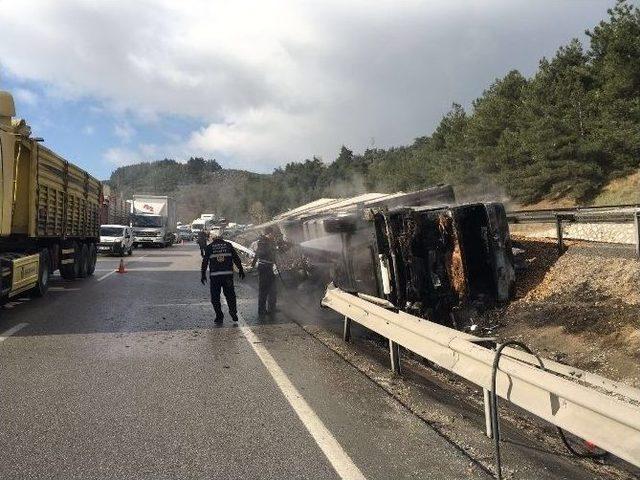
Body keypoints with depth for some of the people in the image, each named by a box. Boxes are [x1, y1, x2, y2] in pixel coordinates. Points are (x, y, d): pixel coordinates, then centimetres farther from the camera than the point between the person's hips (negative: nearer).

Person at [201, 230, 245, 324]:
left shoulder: (209, 247, 4)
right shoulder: (228, 245, 6)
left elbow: (205, 261, 3)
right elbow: (236, 259, 7)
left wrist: (203, 275, 9)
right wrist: (241, 270, 13)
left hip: (214, 275, -1)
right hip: (228, 274, 1)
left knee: (215, 297, 9)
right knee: (230, 295, 14)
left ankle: (219, 317, 9)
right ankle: (233, 312, 6)